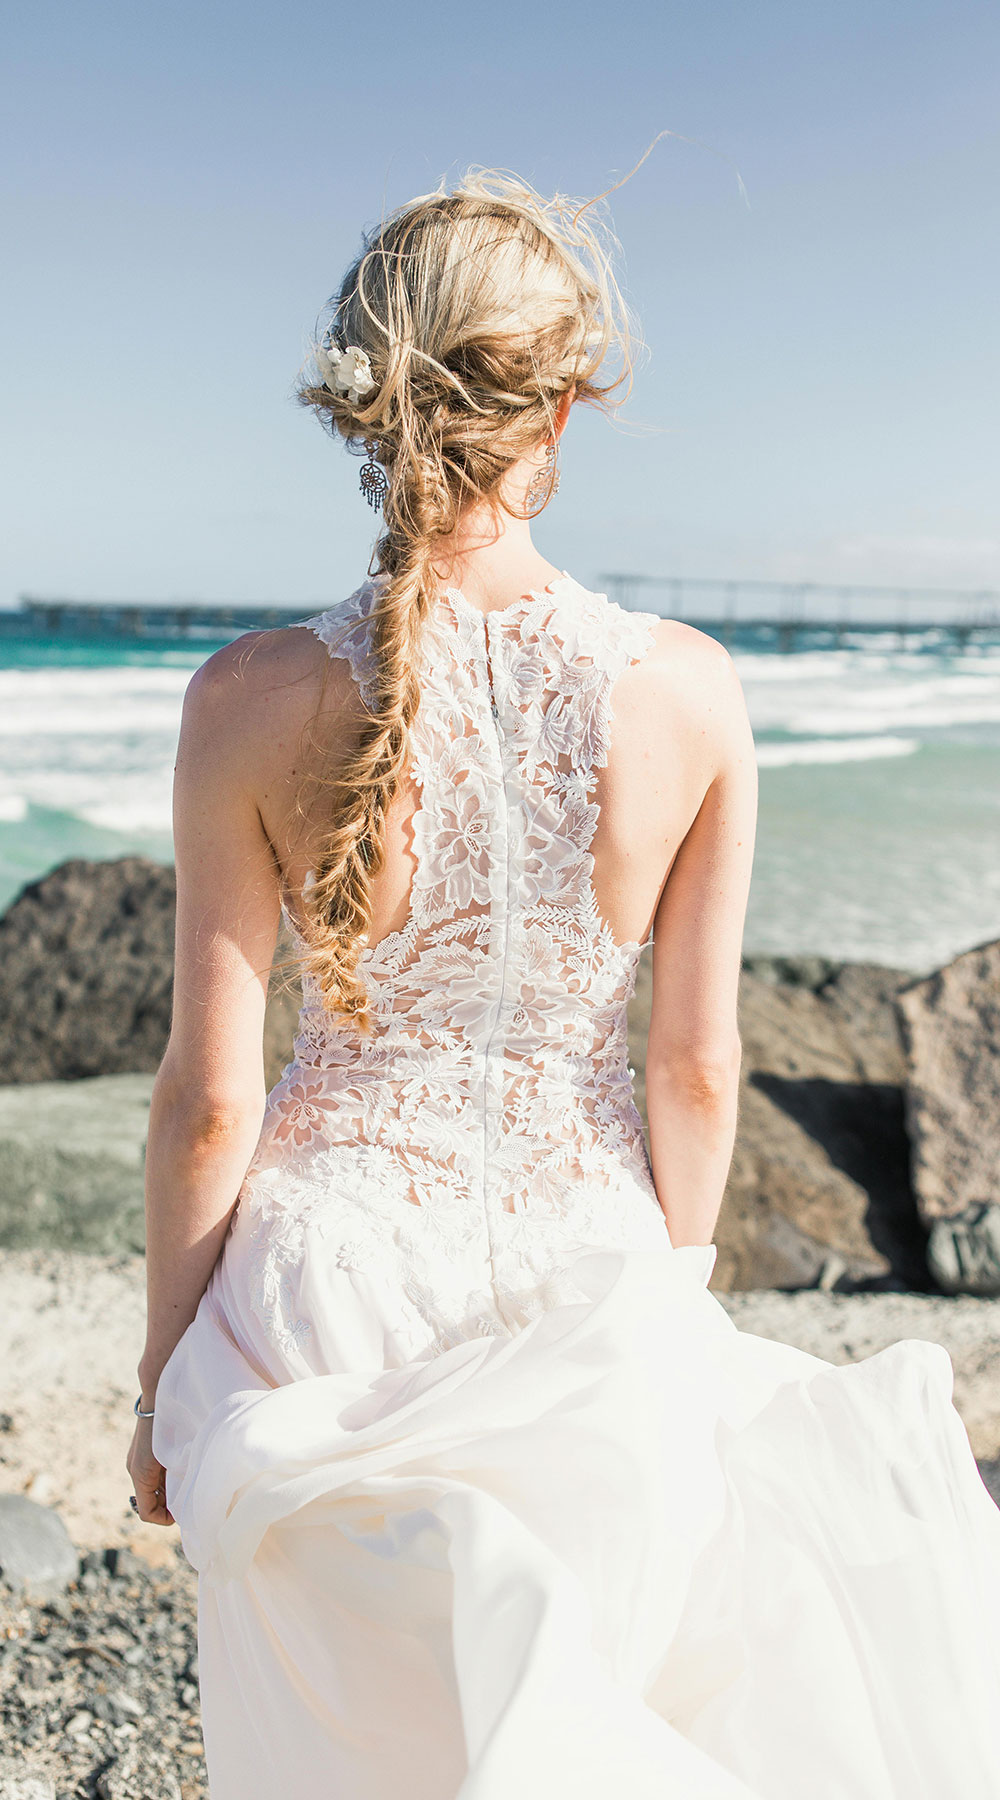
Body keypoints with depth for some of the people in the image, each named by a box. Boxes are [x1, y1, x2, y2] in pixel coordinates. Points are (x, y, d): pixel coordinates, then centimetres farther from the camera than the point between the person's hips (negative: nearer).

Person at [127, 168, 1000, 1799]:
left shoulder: (256, 701, -16)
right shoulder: (690, 691, -12)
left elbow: (210, 1096, -11)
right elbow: (697, 1069, -5)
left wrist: (164, 1379, 4)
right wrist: (675, 1295, 13)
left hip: (330, 1288, -1)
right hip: (584, 1277, 2)